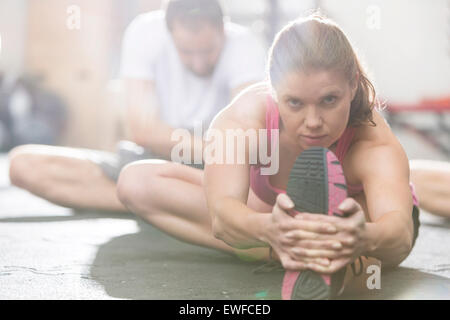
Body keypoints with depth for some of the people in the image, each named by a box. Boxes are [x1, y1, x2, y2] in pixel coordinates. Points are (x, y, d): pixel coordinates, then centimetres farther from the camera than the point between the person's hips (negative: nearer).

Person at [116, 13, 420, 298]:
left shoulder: (375, 143, -38)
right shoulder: (240, 120, -35)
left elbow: (400, 232, -56)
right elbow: (221, 216, -51)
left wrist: (365, 239, -82)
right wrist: (269, 230, -75)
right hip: (269, 209, 4)